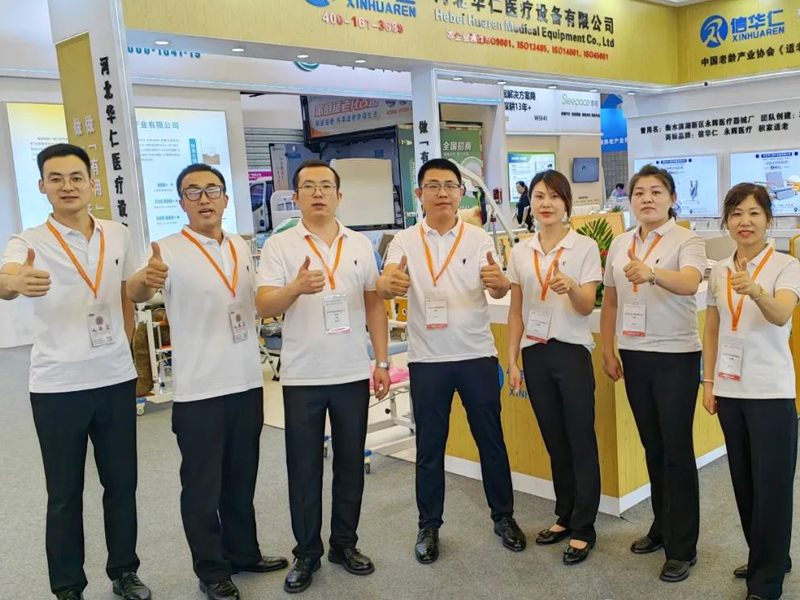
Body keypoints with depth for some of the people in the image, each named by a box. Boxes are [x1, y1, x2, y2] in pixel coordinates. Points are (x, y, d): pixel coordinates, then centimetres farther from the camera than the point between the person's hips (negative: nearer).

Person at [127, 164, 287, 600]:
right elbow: (134, 293, -28)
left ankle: (243, 552, 35)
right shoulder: (169, 251, -11)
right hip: (198, 390, -5)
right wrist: (146, 279, -50)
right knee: (203, 484, 7)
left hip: (247, 382, 6)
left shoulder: (242, 247, 9)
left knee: (242, 477, 18)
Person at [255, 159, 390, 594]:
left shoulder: (360, 245, 6)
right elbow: (263, 306, -13)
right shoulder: (279, 246, -3)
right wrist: (297, 288, -33)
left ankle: (344, 544, 27)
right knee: (304, 469, 6)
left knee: (350, 463, 11)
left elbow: (374, 305, 9)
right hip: (302, 377, -2)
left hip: (353, 374, 3)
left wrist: (382, 362, 4)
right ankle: (306, 553, 21)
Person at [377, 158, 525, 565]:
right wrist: (388, 284, -42)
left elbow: (498, 291, -13)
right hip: (427, 359, 0)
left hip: (477, 355, 0)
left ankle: (503, 517, 28)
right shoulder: (405, 241, -1)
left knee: (491, 439, 10)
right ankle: (429, 526, 24)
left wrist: (500, 283, -38)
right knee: (429, 446, 9)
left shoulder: (479, 239, -1)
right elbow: (385, 286, -16)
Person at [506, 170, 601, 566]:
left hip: (571, 352, -4)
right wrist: (512, 360, 7)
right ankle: (564, 516, 28)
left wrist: (571, 288, -32)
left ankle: (583, 528, 12)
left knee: (581, 440, 1)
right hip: (535, 353, 4)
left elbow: (587, 308, -11)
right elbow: (516, 312, 10)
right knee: (554, 440, 13)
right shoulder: (520, 252, 6)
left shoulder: (585, 247, -4)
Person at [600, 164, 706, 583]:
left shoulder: (687, 241, -9)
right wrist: (608, 351, 10)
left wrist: (652, 273, -49)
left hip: (676, 356, -5)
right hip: (635, 355, 5)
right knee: (652, 446, 15)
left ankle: (682, 547, 11)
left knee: (677, 450, 0)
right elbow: (610, 301, 13)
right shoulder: (619, 245, 7)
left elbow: (690, 283, -30)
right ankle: (662, 525, 31)